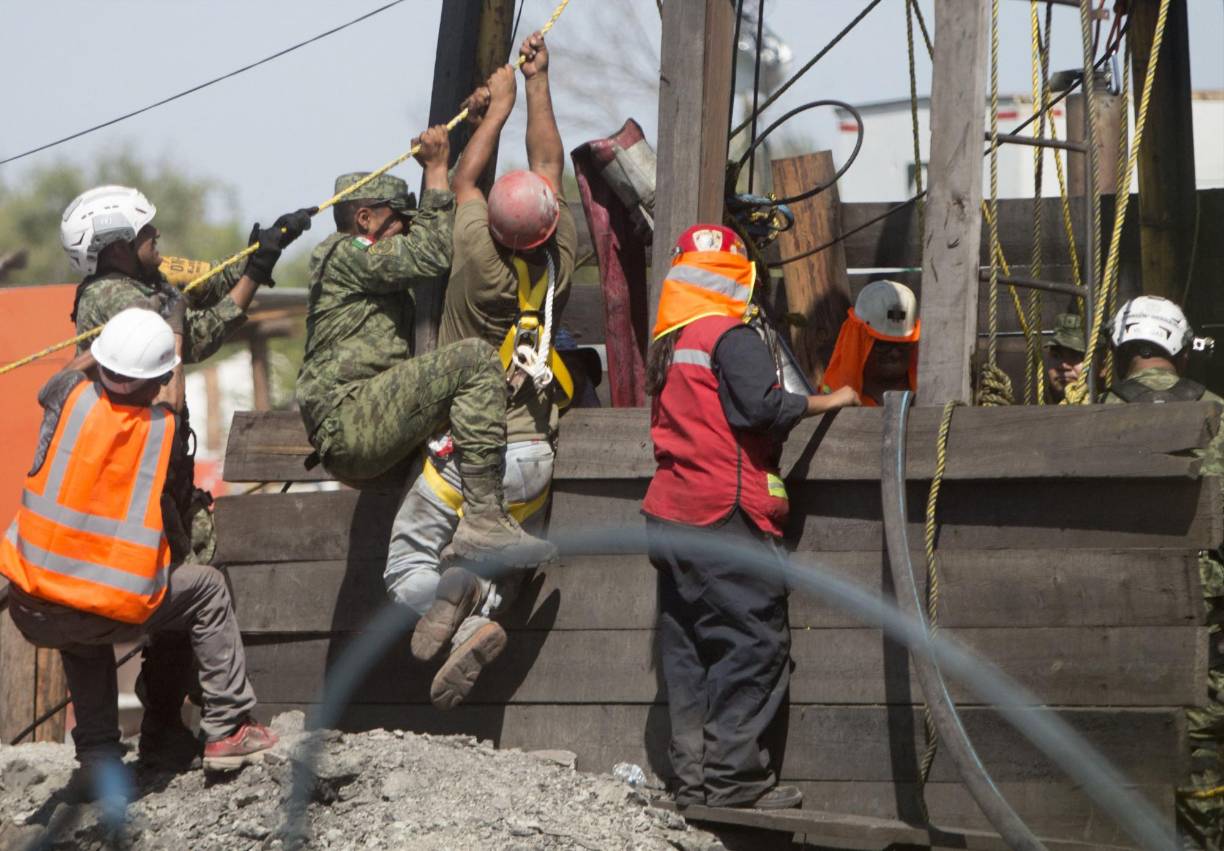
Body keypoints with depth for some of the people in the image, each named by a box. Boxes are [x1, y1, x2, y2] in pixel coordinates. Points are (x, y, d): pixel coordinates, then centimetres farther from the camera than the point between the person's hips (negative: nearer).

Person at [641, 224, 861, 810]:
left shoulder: (667, 343, 16)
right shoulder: (731, 338, -9)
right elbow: (764, 407, -19)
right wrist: (828, 402, -6)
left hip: (671, 516, 9)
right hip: (726, 512, -9)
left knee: (689, 648, 9)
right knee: (753, 641, -6)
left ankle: (692, 777, 8)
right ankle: (733, 775, -11)